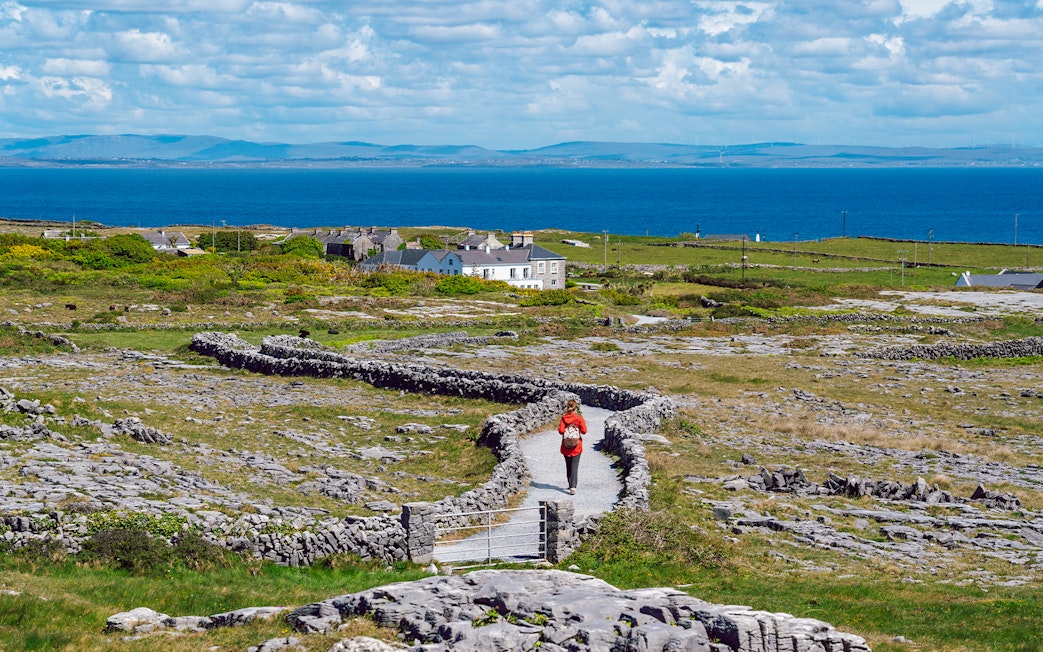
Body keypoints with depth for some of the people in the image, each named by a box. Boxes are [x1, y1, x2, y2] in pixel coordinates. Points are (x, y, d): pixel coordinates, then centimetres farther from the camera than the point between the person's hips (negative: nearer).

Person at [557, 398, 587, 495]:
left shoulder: (564, 417, -6)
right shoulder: (579, 417, -10)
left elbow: (560, 431, -11)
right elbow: (584, 431, -12)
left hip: (566, 446, 2)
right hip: (576, 445, -2)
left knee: (568, 466, 17)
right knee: (574, 466, -4)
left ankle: (571, 485, 24)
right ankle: (573, 486, -18)